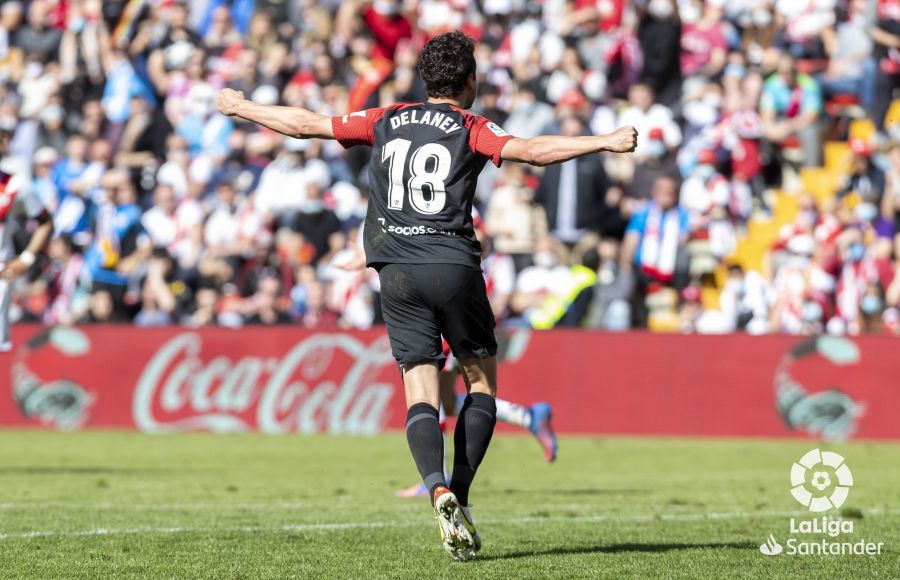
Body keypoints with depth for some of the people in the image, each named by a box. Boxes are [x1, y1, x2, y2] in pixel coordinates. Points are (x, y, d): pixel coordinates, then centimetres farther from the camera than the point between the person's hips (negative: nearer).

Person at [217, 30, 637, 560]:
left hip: (397, 273, 3)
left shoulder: (385, 122, 12)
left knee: (421, 394, 0)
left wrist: (241, 107, 30)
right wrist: (606, 142, -13)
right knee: (483, 382, 12)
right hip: (454, 267, -3)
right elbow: (533, 151, -15)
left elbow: (305, 124, 17)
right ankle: (461, 497, 0)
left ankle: (440, 491, -24)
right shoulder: (471, 129, 0)